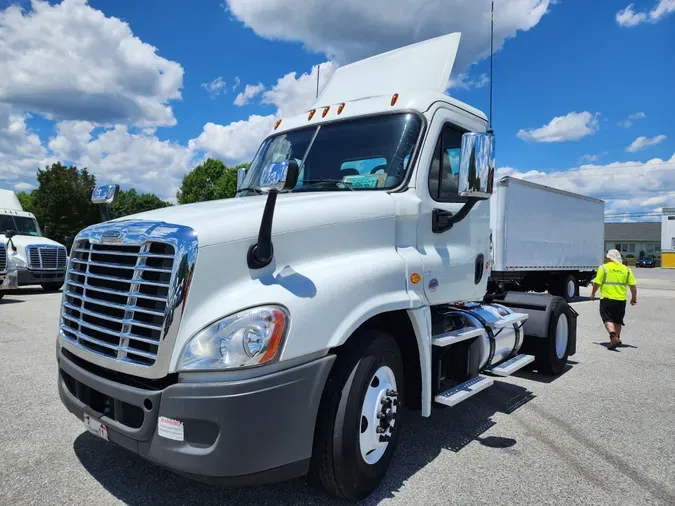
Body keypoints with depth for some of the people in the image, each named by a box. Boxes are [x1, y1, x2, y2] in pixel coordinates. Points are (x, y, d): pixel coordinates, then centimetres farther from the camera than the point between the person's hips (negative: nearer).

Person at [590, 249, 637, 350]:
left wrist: (593, 293, 9)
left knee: (608, 319, -2)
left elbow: (597, 283, -7)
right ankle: (617, 338, 24)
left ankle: (614, 337, -21)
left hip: (607, 299, -4)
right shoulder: (626, 269, 6)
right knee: (617, 320, 17)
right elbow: (633, 285, 4)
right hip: (621, 299, 4)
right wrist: (634, 298, 15)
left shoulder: (603, 268, -5)